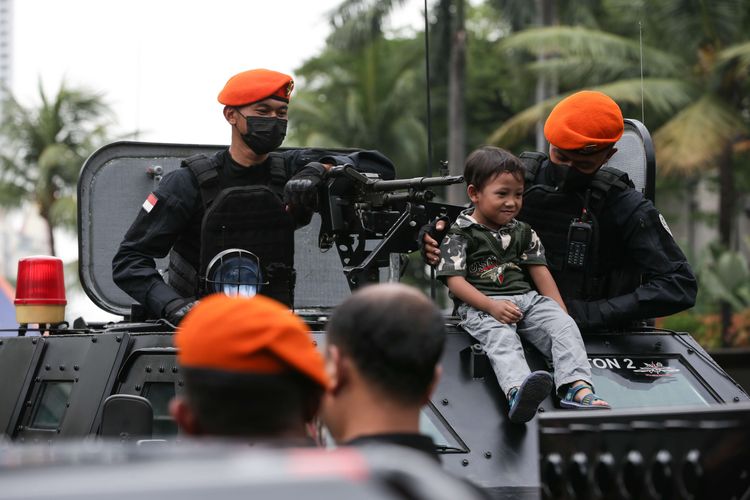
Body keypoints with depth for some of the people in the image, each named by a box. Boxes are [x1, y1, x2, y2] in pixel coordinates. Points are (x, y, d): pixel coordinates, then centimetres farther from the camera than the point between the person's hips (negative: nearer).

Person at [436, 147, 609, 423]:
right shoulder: (459, 234, 2)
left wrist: (561, 312, 4)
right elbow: (455, 281, -7)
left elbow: (541, 274, 17)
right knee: (502, 337, -36)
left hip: (526, 299, 6)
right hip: (480, 305, -6)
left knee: (564, 326, -20)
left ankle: (578, 388, -41)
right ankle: (517, 391, -66)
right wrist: (491, 306, -21)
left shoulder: (523, 232, 19)